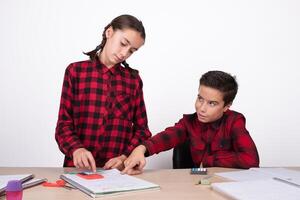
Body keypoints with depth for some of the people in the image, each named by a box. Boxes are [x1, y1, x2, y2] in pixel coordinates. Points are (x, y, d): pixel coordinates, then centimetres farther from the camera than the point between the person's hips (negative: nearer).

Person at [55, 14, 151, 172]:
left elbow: (142, 129, 9)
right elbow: (64, 124, 1)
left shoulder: (133, 79, 9)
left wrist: (126, 157, -9)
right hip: (79, 167, -1)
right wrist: (76, 149, -18)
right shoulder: (75, 71, 4)